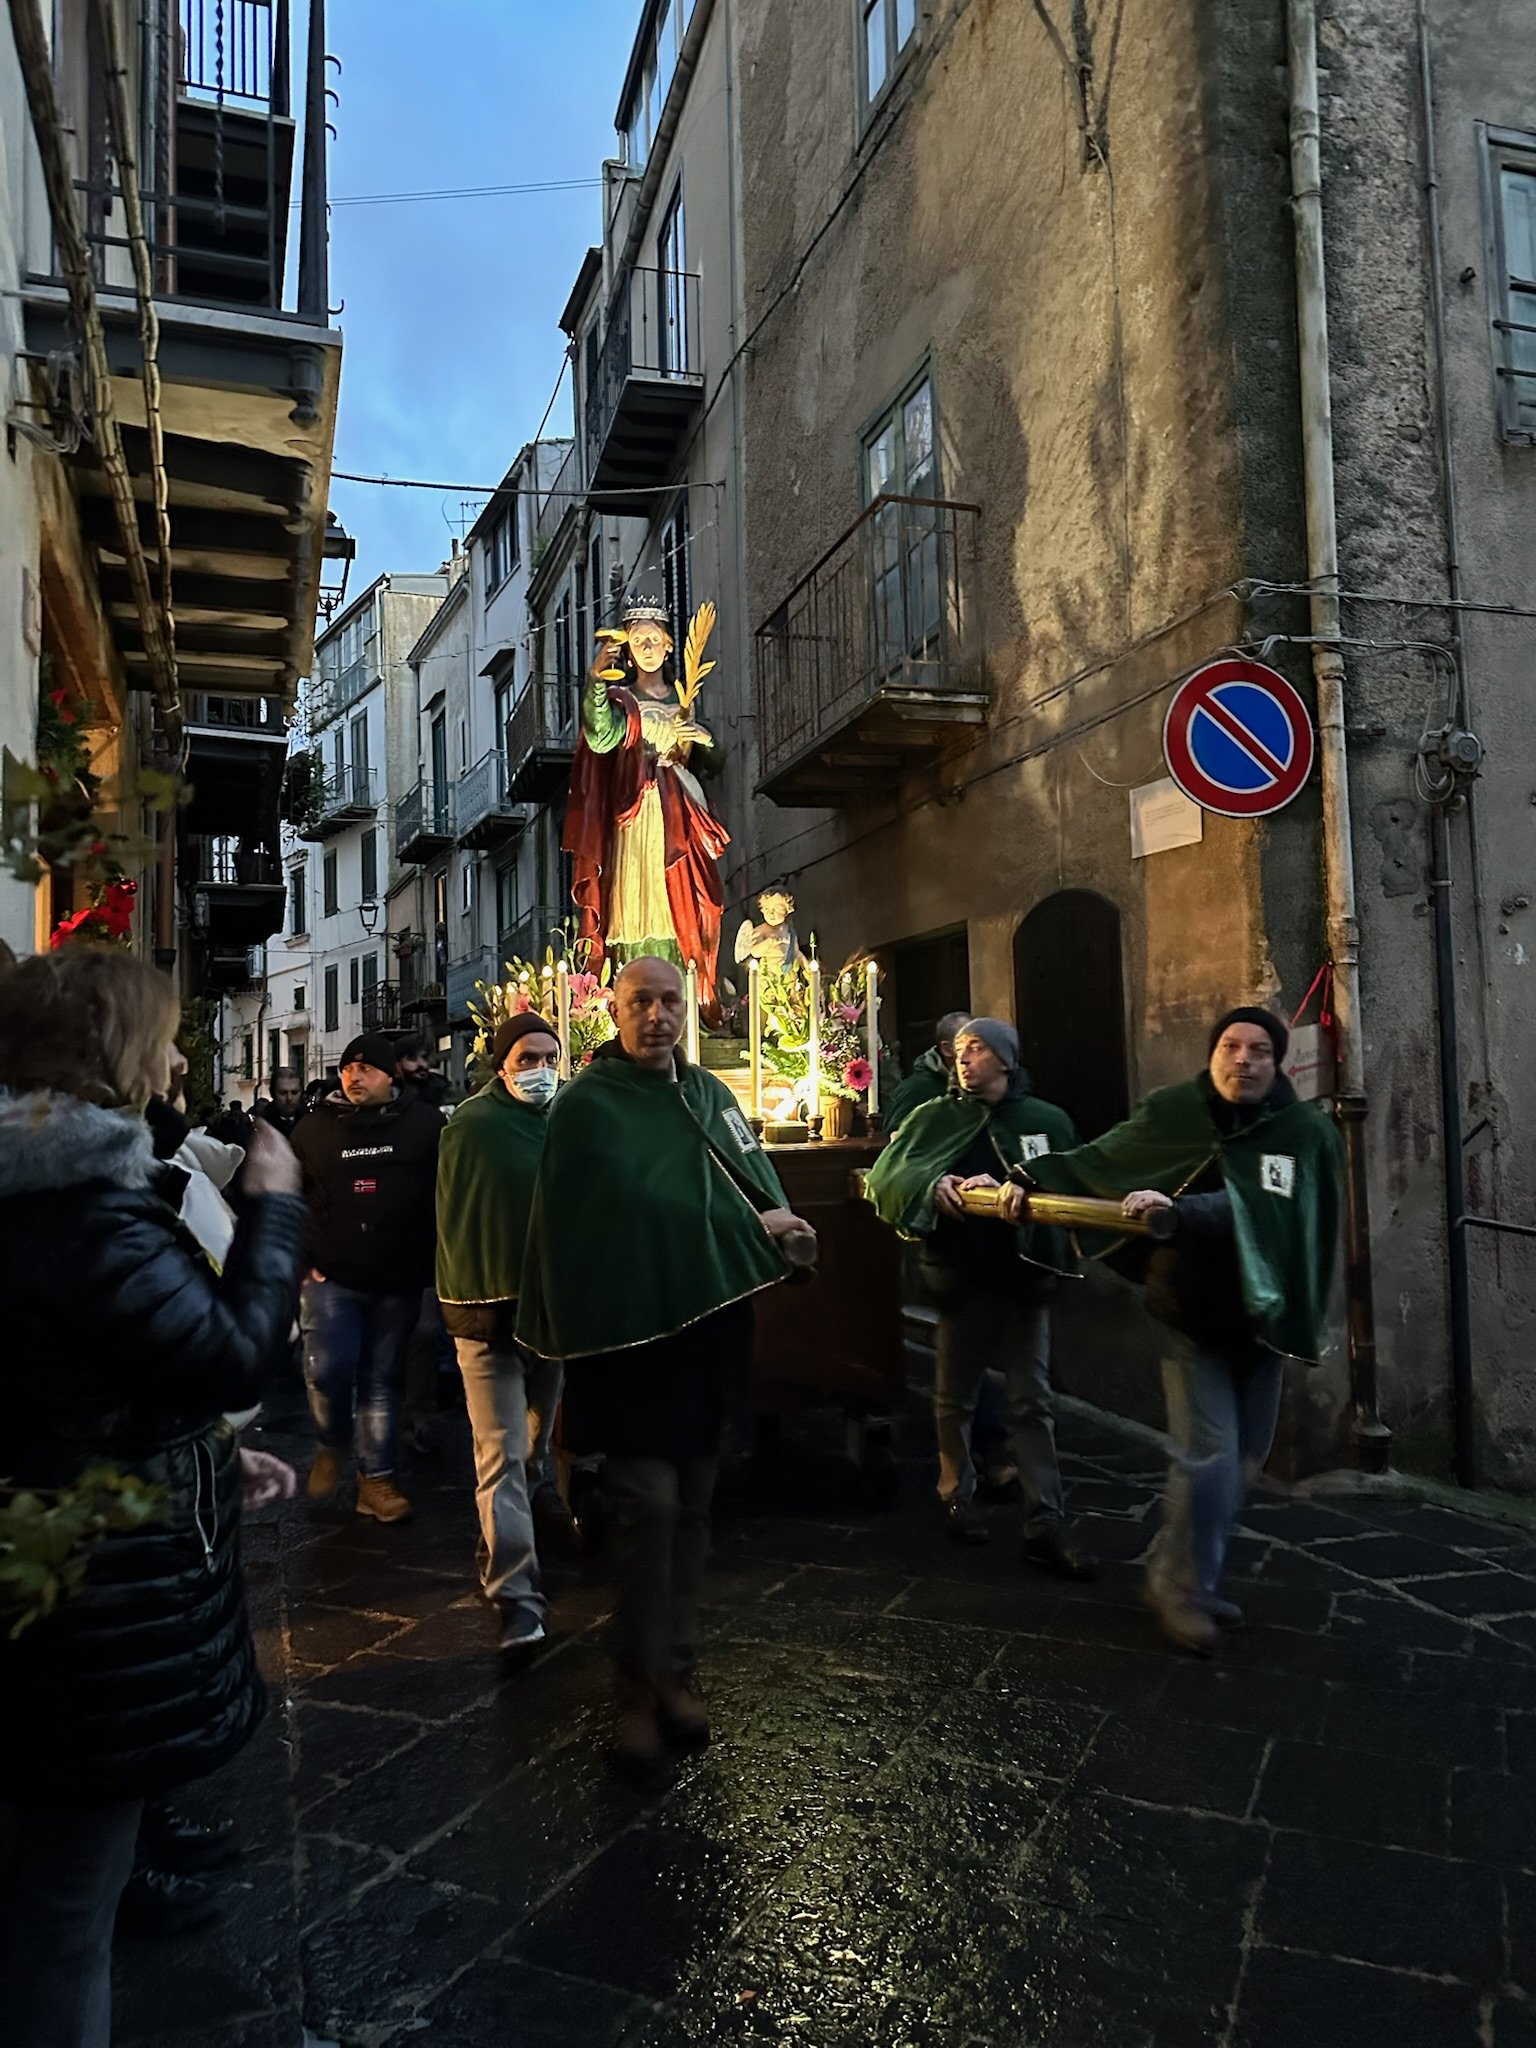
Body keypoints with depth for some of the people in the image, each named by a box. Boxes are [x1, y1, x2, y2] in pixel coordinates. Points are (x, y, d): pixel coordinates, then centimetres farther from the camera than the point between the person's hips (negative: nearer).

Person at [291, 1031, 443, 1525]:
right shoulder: (315, 1126, 4)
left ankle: (375, 1479, 17)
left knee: (381, 1379, 7)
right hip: (331, 1276, 0)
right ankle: (333, 1445, 23)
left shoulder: (425, 1124, 1)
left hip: (398, 1280, 0)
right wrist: (302, 1257, 3)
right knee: (328, 1370, -8)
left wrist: (431, 1258, 1)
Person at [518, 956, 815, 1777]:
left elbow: (761, 1184, 8)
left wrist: (779, 1225, -14)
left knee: (692, 1506, 12)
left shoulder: (708, 1094, 12)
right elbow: (633, 1208, -17)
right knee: (648, 1504, -7)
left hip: (706, 1334, 6)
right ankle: (639, 1690, 9)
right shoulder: (588, 1104, -7)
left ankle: (677, 1671, 26)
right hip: (632, 1337, -6)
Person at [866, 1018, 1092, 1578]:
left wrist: (1008, 1188, -27)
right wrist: (932, 1183, -28)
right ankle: (957, 1495, 32)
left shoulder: (1048, 1121, 1)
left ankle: (1045, 1525, 7)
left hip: (1025, 1277, 0)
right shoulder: (935, 1117, 2)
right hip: (959, 1277, 1)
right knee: (954, 1397, 14)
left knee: (1032, 1404, 3)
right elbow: (886, 1173, -8)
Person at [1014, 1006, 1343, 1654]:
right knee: (1208, 1458, -10)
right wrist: (1029, 1183, -5)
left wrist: (1180, 1211, -39)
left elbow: (1257, 1209, -25)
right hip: (1193, 1315, -3)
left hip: (1262, 1318, 3)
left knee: (1243, 1464, 13)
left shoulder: (1305, 1132, -9)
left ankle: (1184, 1577, 31)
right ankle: (1181, 1589, 10)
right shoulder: (1173, 1113, -7)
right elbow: (1096, 1163, 5)